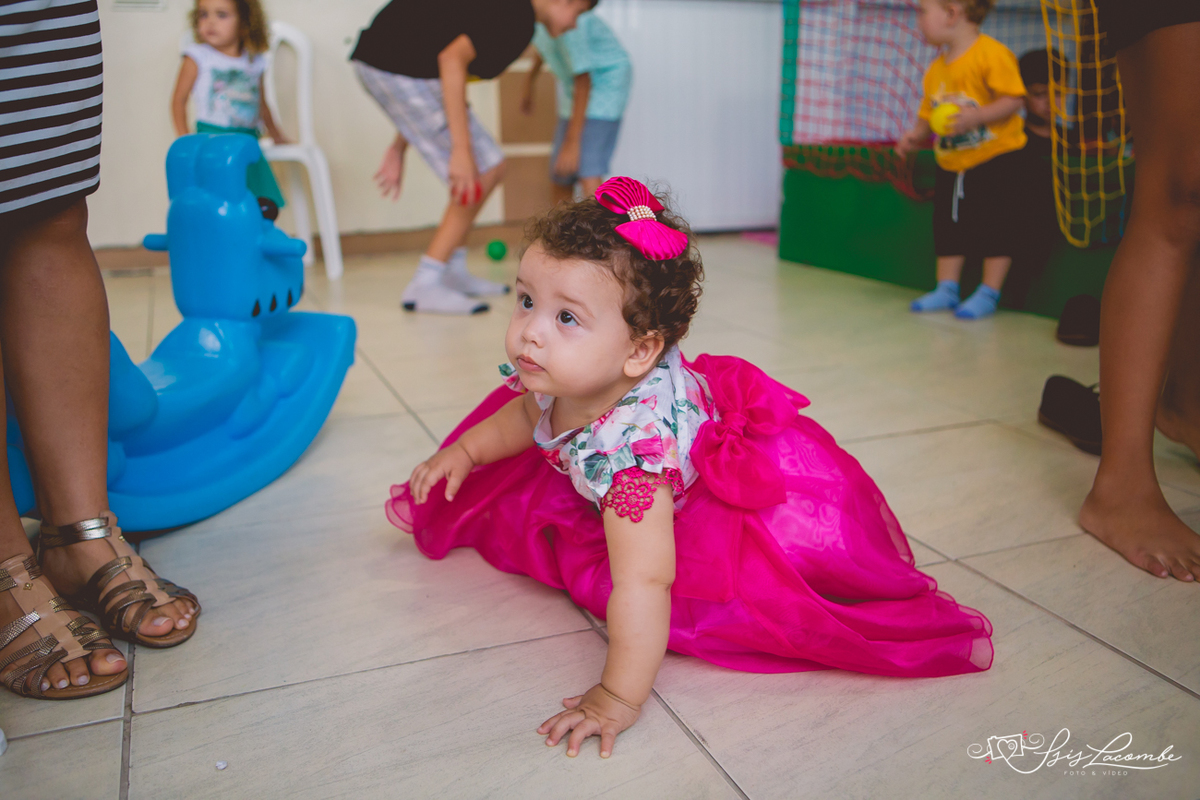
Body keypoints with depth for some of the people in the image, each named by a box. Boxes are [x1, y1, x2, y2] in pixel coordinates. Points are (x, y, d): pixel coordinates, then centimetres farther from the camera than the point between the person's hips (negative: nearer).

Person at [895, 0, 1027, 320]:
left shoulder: (992, 53, -15)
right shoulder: (936, 68, 8)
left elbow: (1012, 99, -19)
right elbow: (929, 112, 15)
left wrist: (975, 117, -30)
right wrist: (916, 135, -3)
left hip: (994, 159, -7)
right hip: (951, 164, 7)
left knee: (994, 226, -1)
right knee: (947, 225, 11)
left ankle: (988, 294, 7)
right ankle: (946, 289, 21)